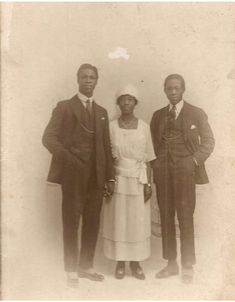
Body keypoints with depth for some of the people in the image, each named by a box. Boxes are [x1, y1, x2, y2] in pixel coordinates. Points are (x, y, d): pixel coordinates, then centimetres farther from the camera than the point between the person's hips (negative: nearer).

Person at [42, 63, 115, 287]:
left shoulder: (102, 112, 18)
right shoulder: (64, 107, 5)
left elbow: (106, 146, 15)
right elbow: (49, 137, -4)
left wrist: (110, 177, 9)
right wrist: (67, 159, -16)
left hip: (96, 175, 4)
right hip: (73, 174, -4)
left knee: (92, 223, 6)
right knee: (71, 222, 0)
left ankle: (86, 266, 19)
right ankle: (71, 271, 11)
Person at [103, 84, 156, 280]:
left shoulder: (144, 127, 2)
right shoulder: (111, 127, 0)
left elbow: (148, 159, 4)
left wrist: (149, 184, -2)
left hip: (138, 180, 1)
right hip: (118, 179, 0)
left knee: (138, 221, 4)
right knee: (117, 220, 3)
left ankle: (135, 262, 19)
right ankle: (120, 262, 18)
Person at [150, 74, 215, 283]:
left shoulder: (197, 114, 6)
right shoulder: (158, 116, 15)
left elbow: (208, 142, 5)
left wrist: (195, 160, -6)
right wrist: (156, 163, 5)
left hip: (184, 171, -3)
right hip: (162, 172, 4)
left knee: (185, 219, -5)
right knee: (166, 218, 6)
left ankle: (188, 267, 8)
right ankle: (171, 264, 17)